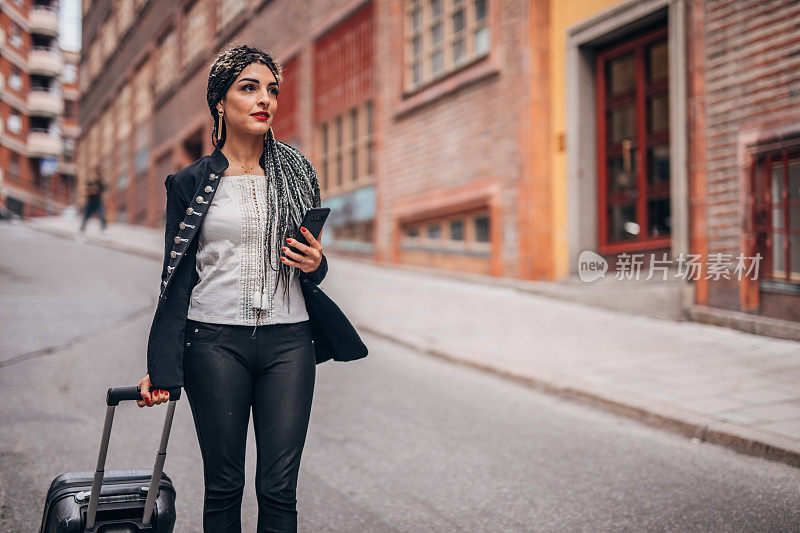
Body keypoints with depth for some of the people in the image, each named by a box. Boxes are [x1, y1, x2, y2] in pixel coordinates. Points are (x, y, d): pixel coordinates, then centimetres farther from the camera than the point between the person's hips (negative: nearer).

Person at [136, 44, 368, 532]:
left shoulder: (297, 174, 11)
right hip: (216, 341, -1)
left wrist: (316, 265, -6)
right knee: (224, 485, 3)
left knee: (280, 489, -1)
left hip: (288, 341, 2)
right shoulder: (191, 183, 4)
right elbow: (178, 278, 4)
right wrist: (160, 367, -2)